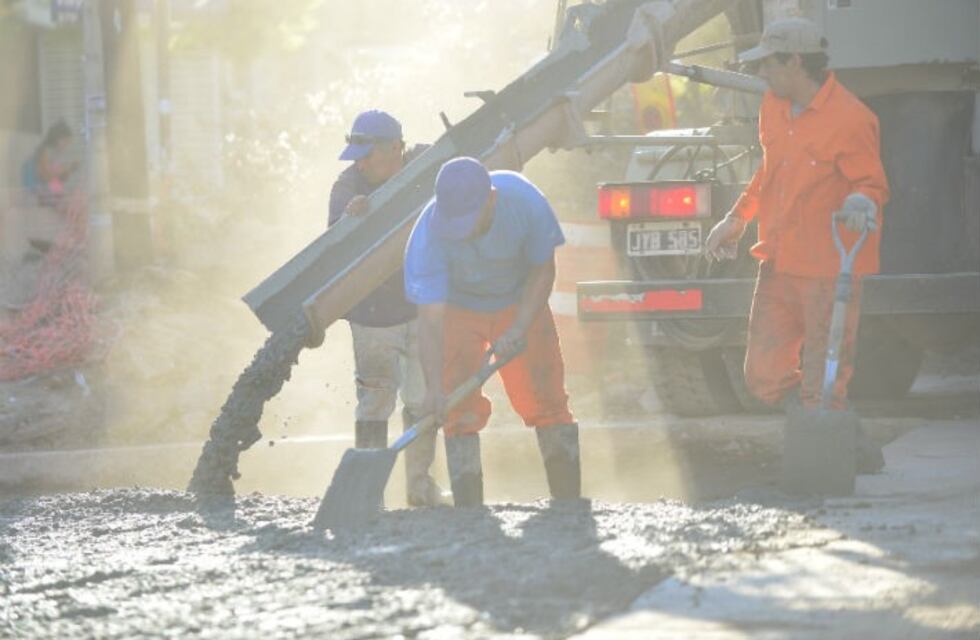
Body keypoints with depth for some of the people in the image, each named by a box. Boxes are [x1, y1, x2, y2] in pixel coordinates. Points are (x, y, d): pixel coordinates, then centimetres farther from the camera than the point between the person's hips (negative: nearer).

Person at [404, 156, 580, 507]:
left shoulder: (525, 201, -31)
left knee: (547, 403, 0)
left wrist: (519, 329, -25)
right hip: (457, 309, -1)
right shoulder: (428, 234, -35)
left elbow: (542, 270, -14)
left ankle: (569, 501, 10)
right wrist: (434, 387, -46)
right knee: (460, 410, -8)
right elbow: (430, 318, -37)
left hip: (520, 303, 1)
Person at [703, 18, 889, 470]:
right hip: (779, 263, 8)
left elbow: (872, 184, -13)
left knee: (822, 386, -6)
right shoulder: (774, 107, 9)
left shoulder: (849, 120, -16)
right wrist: (737, 219, 26)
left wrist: (860, 204, -35)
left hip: (830, 271, -8)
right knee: (764, 377, 7)